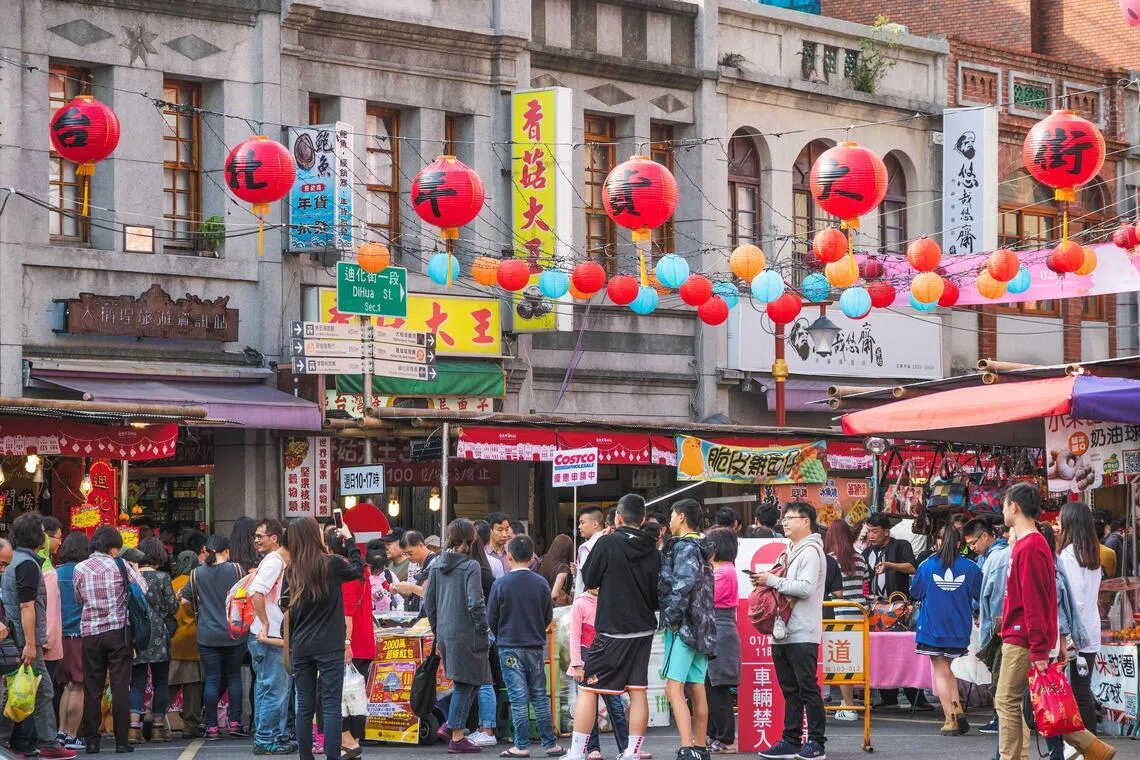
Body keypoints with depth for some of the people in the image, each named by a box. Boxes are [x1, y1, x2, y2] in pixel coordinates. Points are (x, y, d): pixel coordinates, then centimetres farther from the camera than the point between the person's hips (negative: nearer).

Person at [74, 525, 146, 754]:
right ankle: (122, 740, -1)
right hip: (118, 631, -2)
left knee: (92, 688, 7)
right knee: (120, 687, 1)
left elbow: (78, 599, 8)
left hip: (90, 633, 2)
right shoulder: (120, 565, -4)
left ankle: (91, 741, 6)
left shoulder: (80, 569, 3)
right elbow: (144, 591, -2)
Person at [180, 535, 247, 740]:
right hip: (234, 634, 0)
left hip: (208, 636, 0)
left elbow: (185, 600, 6)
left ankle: (212, 727, 2)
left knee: (212, 680, 3)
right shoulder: (236, 570, -4)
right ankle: (235, 722, 6)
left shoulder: (197, 574, -1)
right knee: (234, 677, 11)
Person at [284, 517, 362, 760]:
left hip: (301, 647, 4)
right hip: (330, 647, -4)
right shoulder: (332, 564, -8)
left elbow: (289, 612, 10)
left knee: (305, 707, 8)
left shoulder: (291, 571, 3)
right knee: (331, 705, -4)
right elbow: (357, 571, 12)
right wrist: (349, 539, 22)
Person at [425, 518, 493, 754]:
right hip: (465, 633, -7)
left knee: (468, 681, 21)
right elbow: (475, 604, -18)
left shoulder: (436, 565, 7)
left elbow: (428, 603, 12)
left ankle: (451, 724, 13)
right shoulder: (470, 566, -12)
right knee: (465, 684, 3)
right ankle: (456, 737, 6)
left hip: (444, 633, 7)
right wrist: (483, 632, -8)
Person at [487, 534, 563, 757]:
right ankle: (550, 744, 11)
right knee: (540, 697, 10)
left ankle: (522, 746, 0)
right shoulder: (541, 583, -2)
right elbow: (549, 616, 7)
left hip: (509, 647, -3)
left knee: (518, 699, 0)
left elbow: (491, 618, -3)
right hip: (535, 647, 3)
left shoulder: (501, 584, -10)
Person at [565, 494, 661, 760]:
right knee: (638, 691, 8)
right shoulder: (652, 551, 2)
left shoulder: (608, 544, -12)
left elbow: (589, 579, -2)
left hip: (611, 631, -5)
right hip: (643, 630, 5)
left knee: (587, 689, 1)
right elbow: (658, 596, 9)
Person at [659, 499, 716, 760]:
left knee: (674, 688, -15)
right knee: (696, 689, 13)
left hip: (684, 626, -10)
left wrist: (672, 617, -18)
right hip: (701, 627, 10)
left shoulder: (684, 547, -10)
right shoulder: (700, 548, 19)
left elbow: (684, 583, -24)